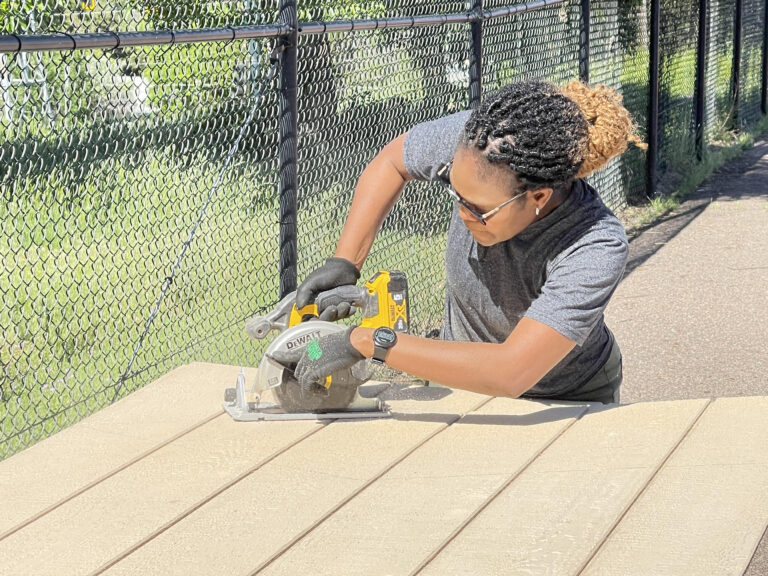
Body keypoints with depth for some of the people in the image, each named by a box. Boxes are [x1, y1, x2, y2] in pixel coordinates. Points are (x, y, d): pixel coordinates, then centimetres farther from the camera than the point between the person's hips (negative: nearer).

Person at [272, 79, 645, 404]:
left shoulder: (597, 248, -33)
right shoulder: (475, 143, -21)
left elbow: (511, 373, -39)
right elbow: (391, 161, 3)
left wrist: (367, 343, -36)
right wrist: (344, 263, -8)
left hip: (567, 405, -1)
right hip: (463, 386, 1)